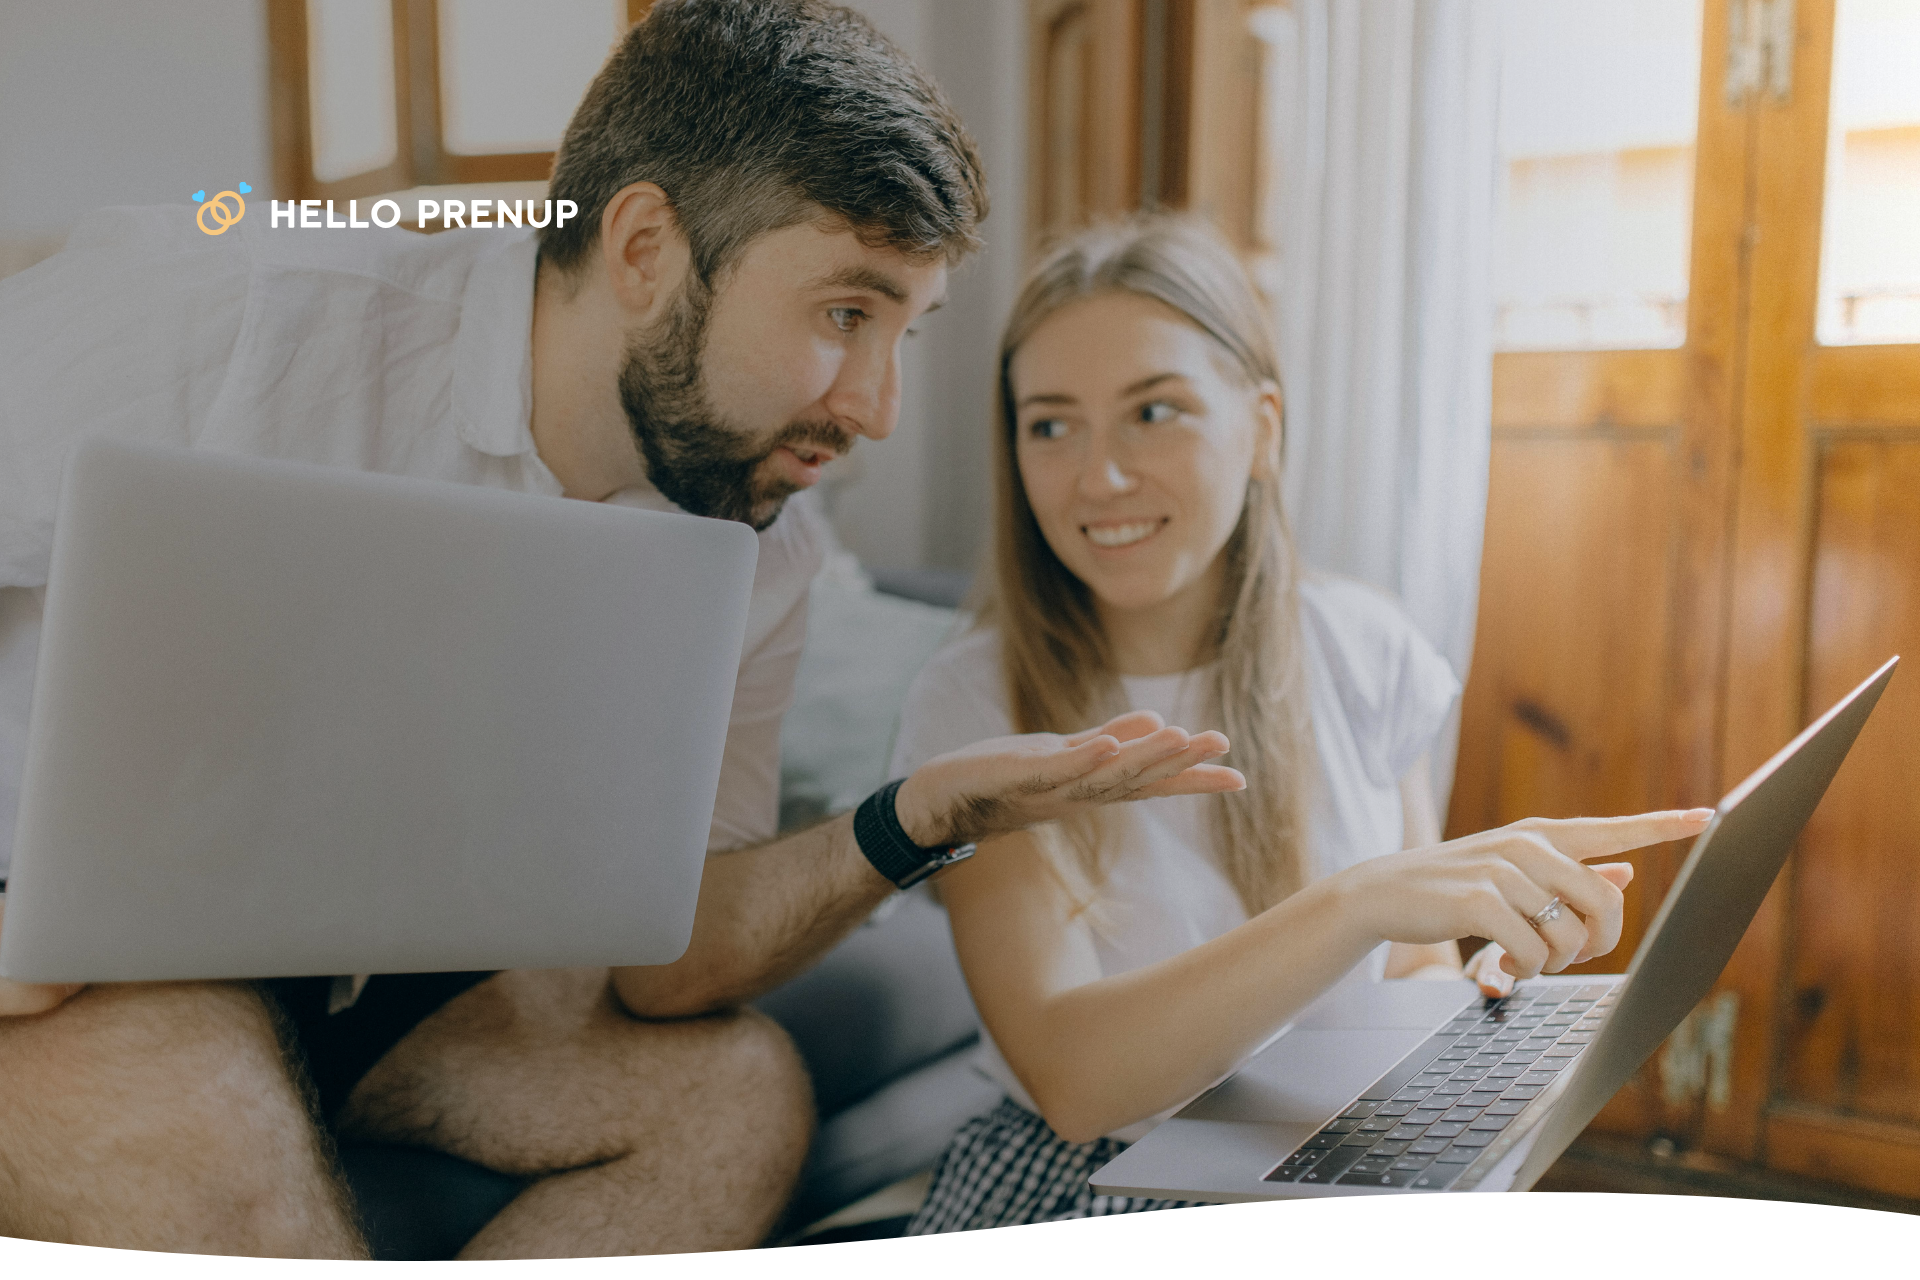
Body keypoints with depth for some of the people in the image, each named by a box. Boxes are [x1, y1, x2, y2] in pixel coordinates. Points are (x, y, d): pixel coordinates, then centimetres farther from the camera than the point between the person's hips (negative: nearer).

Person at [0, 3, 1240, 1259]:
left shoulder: (758, 555, -11)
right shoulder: (212, 315, -25)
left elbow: (663, 961, -12)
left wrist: (920, 819, -27)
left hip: (388, 969, 4)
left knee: (736, 1091, -18)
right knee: (221, 1151, -35)